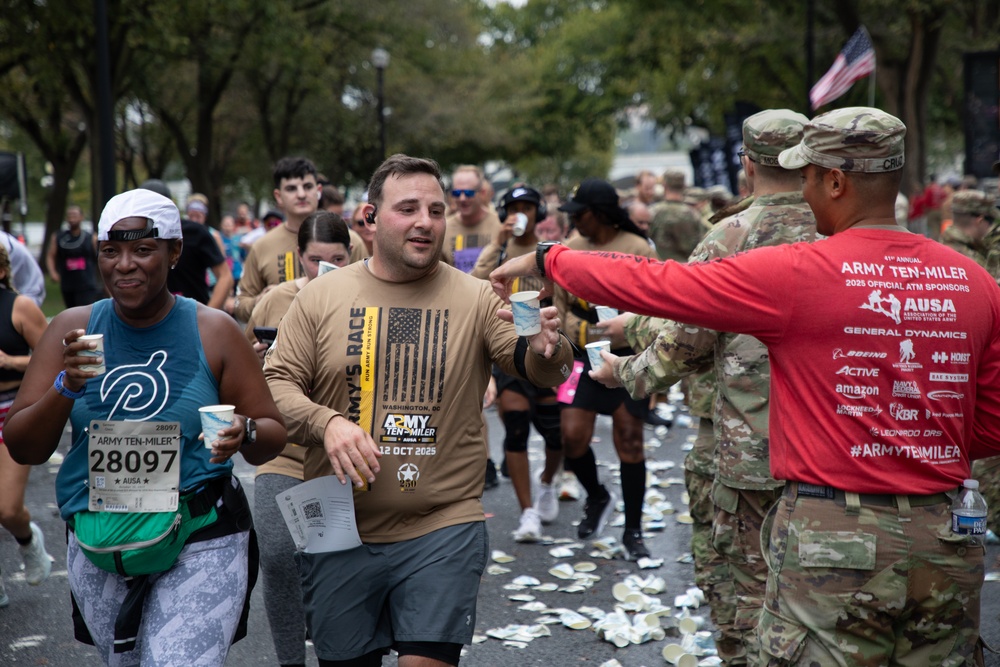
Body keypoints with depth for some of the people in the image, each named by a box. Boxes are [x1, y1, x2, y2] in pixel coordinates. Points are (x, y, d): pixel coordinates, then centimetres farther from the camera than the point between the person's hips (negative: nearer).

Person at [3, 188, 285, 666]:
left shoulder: (213, 331, -4)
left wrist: (245, 434, -22)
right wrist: (66, 387, -17)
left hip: (199, 546, -3)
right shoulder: (72, 329, 1)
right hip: (98, 547, 3)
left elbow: (272, 434, 1)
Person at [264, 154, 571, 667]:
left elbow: (542, 373, -8)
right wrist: (325, 422, -19)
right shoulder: (320, 297, 2)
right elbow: (276, 384, 1)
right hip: (340, 534, 2)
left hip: (443, 532, -1)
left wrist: (545, 350, -32)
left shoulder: (477, 299, 0)